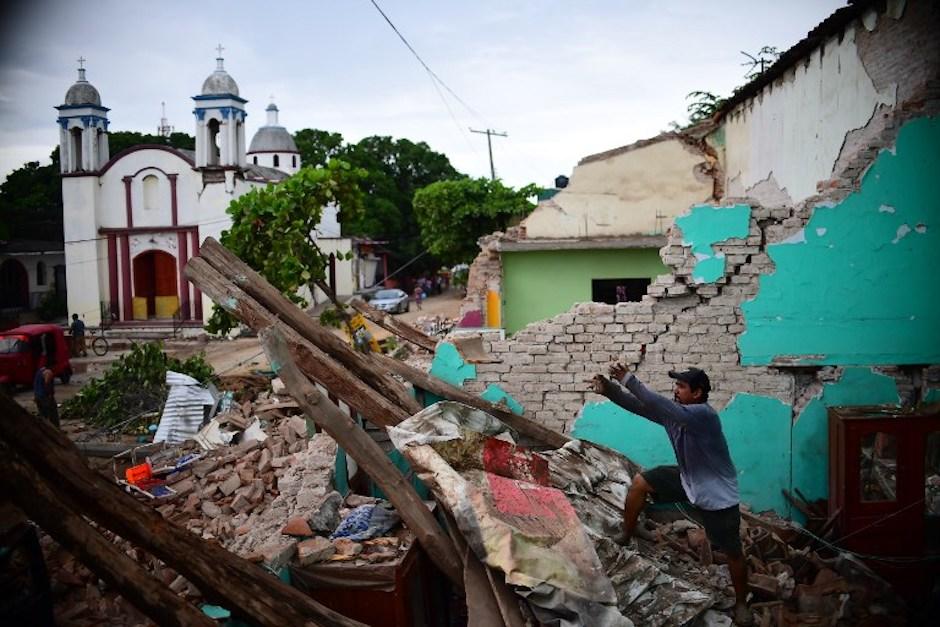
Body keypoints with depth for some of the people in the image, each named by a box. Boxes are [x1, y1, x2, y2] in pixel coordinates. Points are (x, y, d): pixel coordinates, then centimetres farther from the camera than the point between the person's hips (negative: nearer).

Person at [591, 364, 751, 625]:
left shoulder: (704, 414, -31)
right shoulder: (675, 411, -7)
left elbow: (662, 406, -45)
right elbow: (640, 406, -12)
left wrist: (628, 379, -46)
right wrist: (610, 389, -27)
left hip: (717, 493, -7)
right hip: (687, 479, 7)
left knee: (733, 552, 5)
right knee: (640, 482, -2)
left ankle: (741, 604, 29)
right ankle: (625, 538, 14)